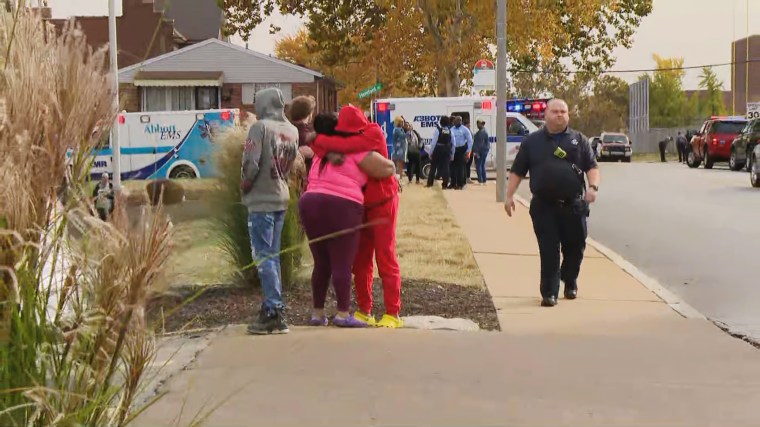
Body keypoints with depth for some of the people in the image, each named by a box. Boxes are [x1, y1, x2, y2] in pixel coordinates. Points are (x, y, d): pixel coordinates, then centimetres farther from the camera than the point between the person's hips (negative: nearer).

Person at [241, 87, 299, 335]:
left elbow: (251, 165, -17)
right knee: (272, 256, 15)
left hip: (261, 200, -7)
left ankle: (274, 313, -7)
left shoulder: (261, 128, -14)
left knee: (263, 257, -4)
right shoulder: (292, 131, 8)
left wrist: (244, 188, -2)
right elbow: (292, 163, 10)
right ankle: (273, 309, 18)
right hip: (282, 198, 7)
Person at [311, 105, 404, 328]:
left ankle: (393, 314, -3)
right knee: (360, 260, 6)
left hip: (383, 202, -6)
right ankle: (364, 311, 13)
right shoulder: (347, 136, -2)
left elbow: (346, 145, -37)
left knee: (385, 258, -5)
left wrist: (318, 141, -28)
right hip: (360, 205, 6)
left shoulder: (374, 133, -23)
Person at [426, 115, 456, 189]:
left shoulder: (437, 130, -10)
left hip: (437, 151, -2)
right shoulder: (450, 131, 0)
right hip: (446, 152, 2)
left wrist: (431, 153, -6)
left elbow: (434, 142, -13)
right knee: (445, 168, 4)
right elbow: (453, 144, 2)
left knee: (433, 167, 10)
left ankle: (430, 183, 13)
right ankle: (445, 185, 1)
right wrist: (452, 155, 10)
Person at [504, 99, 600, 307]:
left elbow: (592, 166, 6)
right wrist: (509, 195, 2)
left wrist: (593, 186, -11)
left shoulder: (579, 140, 10)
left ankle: (570, 282, 32)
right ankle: (549, 292, 0)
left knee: (575, 246, 9)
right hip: (543, 206, -1)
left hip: (573, 205, 1)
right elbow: (517, 171, 9)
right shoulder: (532, 141, 9)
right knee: (548, 251, -5)